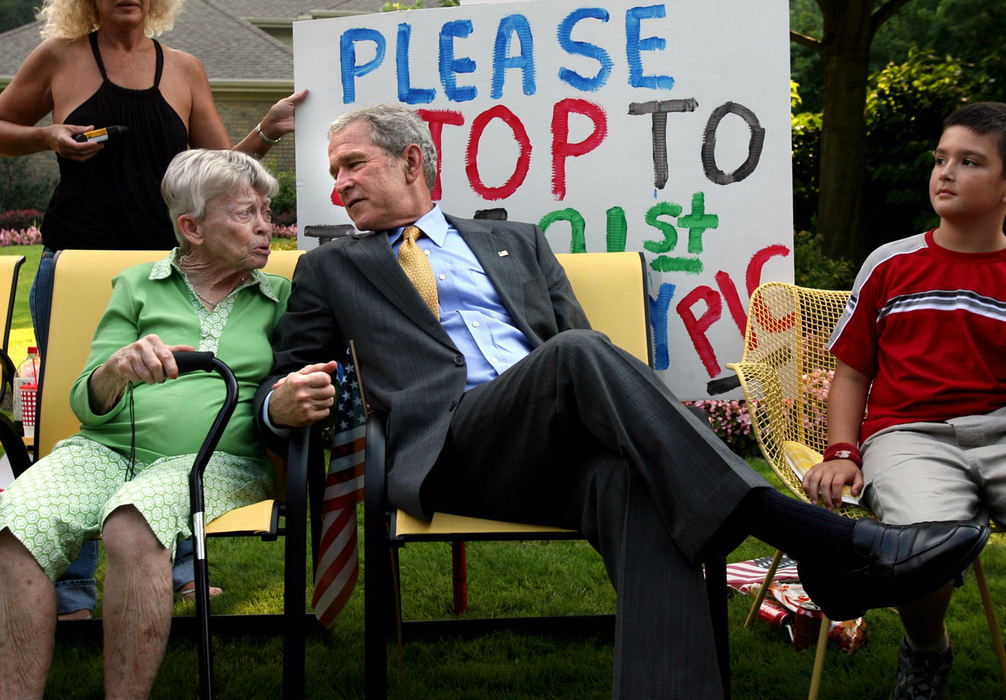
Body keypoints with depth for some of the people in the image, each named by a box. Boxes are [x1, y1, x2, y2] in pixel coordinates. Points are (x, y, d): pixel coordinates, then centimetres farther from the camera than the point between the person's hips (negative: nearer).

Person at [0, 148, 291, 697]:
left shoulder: (279, 297, 17)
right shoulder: (137, 287, 15)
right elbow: (85, 403, 8)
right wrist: (116, 370, -15)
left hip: (216, 459, -1)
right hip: (105, 448, 1)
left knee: (132, 523, -37)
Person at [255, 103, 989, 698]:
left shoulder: (517, 241, 29)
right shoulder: (330, 269, 27)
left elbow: (579, 337, 21)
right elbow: (282, 382, 22)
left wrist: (622, 406, -3)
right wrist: (284, 401, -5)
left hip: (564, 442, 3)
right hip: (450, 445, -2)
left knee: (629, 483, -36)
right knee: (576, 355, -33)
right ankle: (824, 545, -43)